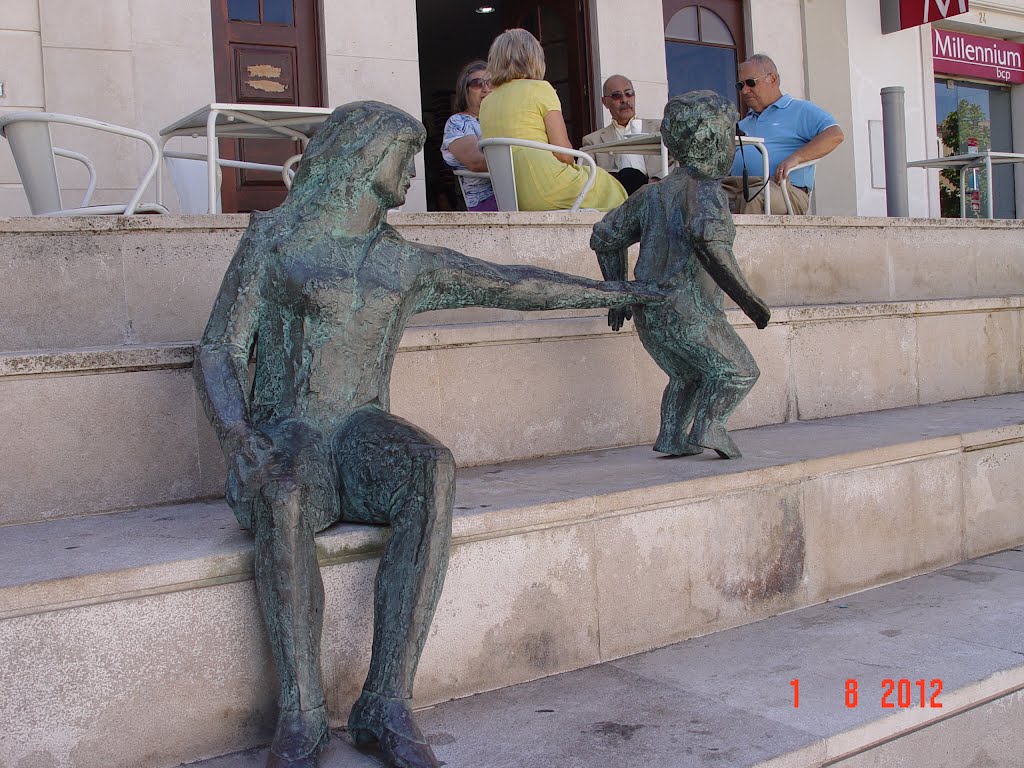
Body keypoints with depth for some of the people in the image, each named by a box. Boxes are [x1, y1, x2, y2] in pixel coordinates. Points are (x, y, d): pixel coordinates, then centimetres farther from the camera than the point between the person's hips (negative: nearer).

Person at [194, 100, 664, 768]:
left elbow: (512, 283, 24)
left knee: (434, 470, -34)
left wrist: (611, 291, 30)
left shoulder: (408, 264, 15)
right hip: (283, 436, -3)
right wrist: (236, 437, -23)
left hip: (360, 431, 3)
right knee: (282, 498, -41)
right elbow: (219, 353, -3)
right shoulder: (272, 238, 3)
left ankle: (387, 705, -30)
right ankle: (302, 714, -28)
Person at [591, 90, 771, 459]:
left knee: (687, 376, 27)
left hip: (648, 315, 7)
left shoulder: (653, 193, 15)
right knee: (739, 371, 8)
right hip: (689, 312, -7)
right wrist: (747, 299, -25)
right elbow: (707, 240, -30)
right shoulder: (704, 188, -9)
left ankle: (671, 436, 14)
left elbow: (604, 237, 21)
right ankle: (708, 425, -10)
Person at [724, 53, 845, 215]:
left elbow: (835, 135, 0)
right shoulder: (743, 124, 36)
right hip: (735, 188, 5)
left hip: (785, 189, -4)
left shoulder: (800, 110, 16)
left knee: (755, 195, -41)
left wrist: (794, 158, -13)